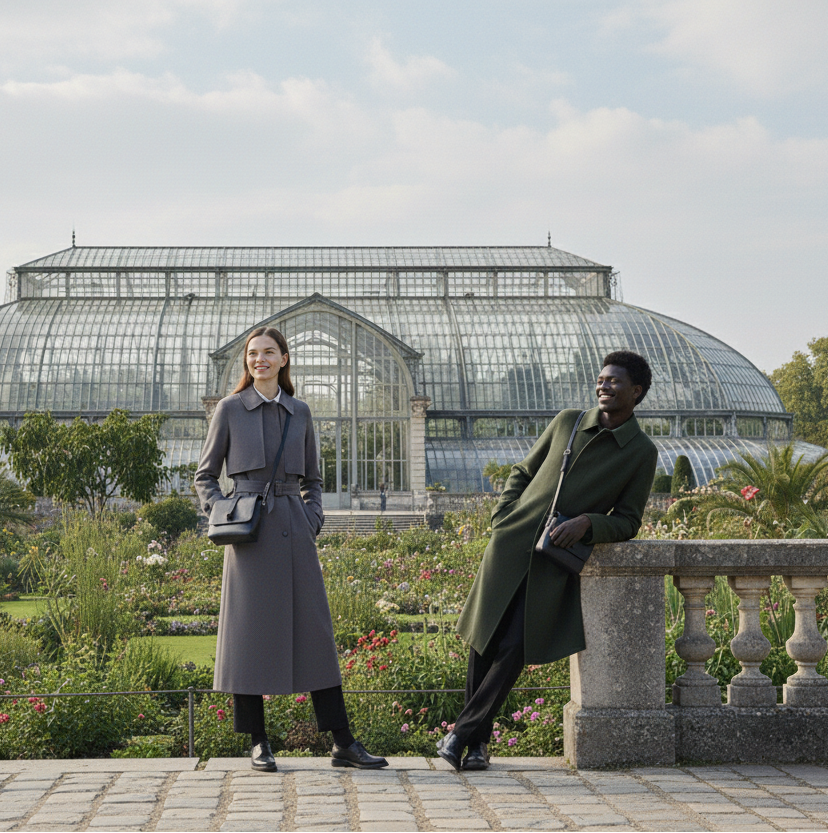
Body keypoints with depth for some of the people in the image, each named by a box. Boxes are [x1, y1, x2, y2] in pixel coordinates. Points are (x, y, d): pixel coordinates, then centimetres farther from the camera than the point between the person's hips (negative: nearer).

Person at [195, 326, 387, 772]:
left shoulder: (299, 413, 13)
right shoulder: (230, 409, 5)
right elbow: (205, 475, 8)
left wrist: (312, 519, 3)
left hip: (294, 532, 3)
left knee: (315, 632, 1)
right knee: (251, 632, -1)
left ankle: (343, 744, 3)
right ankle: (258, 743, 11)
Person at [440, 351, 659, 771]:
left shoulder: (641, 453, 3)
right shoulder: (566, 422, 10)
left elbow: (627, 521, 5)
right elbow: (522, 472, 20)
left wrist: (587, 522, -14)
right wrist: (501, 517, 6)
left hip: (556, 561, -3)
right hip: (510, 545, 3)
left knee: (514, 649, -12)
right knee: (483, 642, 1)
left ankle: (463, 733, -1)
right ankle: (478, 741, 13)